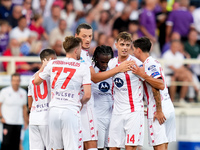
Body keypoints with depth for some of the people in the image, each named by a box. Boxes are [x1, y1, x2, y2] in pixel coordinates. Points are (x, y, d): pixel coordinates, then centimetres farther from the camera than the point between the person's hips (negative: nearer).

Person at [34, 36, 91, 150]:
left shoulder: (52, 64, 7)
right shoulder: (83, 67, -3)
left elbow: (36, 81, 20)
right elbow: (87, 95, -8)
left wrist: (43, 67, 38)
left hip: (54, 110, 4)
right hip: (71, 112, -4)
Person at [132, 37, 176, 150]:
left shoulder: (148, 64, -11)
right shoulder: (155, 62, 18)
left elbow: (156, 87, -19)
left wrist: (159, 110, -20)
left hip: (159, 112, -9)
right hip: (169, 109, 9)